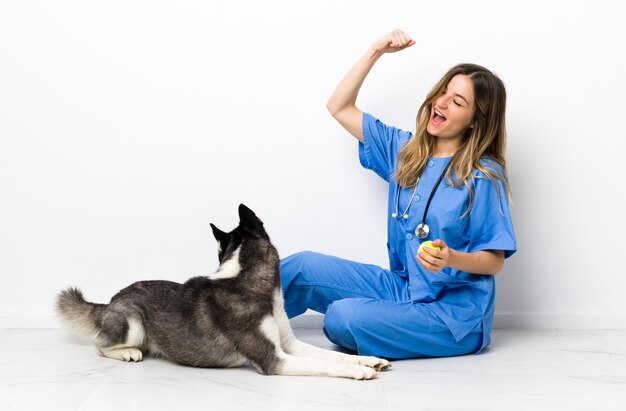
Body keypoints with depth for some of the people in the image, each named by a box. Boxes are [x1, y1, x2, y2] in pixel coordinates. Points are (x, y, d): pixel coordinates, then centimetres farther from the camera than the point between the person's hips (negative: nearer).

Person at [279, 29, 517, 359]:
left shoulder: (484, 175, -11)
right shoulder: (404, 150, 6)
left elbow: (494, 261, -10)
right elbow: (339, 108, 8)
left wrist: (451, 259, -30)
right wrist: (376, 51, 1)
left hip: (454, 310, -6)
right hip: (402, 286, 6)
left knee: (343, 319, -28)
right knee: (304, 266, -10)